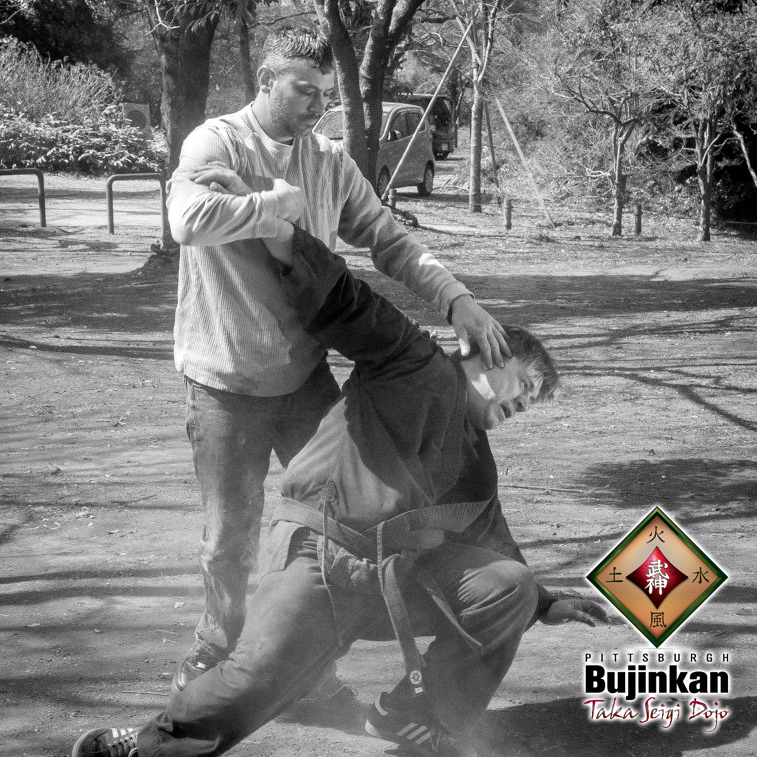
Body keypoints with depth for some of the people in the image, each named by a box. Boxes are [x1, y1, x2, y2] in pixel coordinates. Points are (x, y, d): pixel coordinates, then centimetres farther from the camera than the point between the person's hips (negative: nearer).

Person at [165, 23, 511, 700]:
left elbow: (389, 241, 3)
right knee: (230, 535, 7)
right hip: (227, 384, -4)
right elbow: (191, 219, -33)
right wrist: (284, 200, -22)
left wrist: (457, 299, -10)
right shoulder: (217, 144, -13)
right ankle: (220, 640, 33)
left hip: (307, 375, 5)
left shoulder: (331, 163, 3)